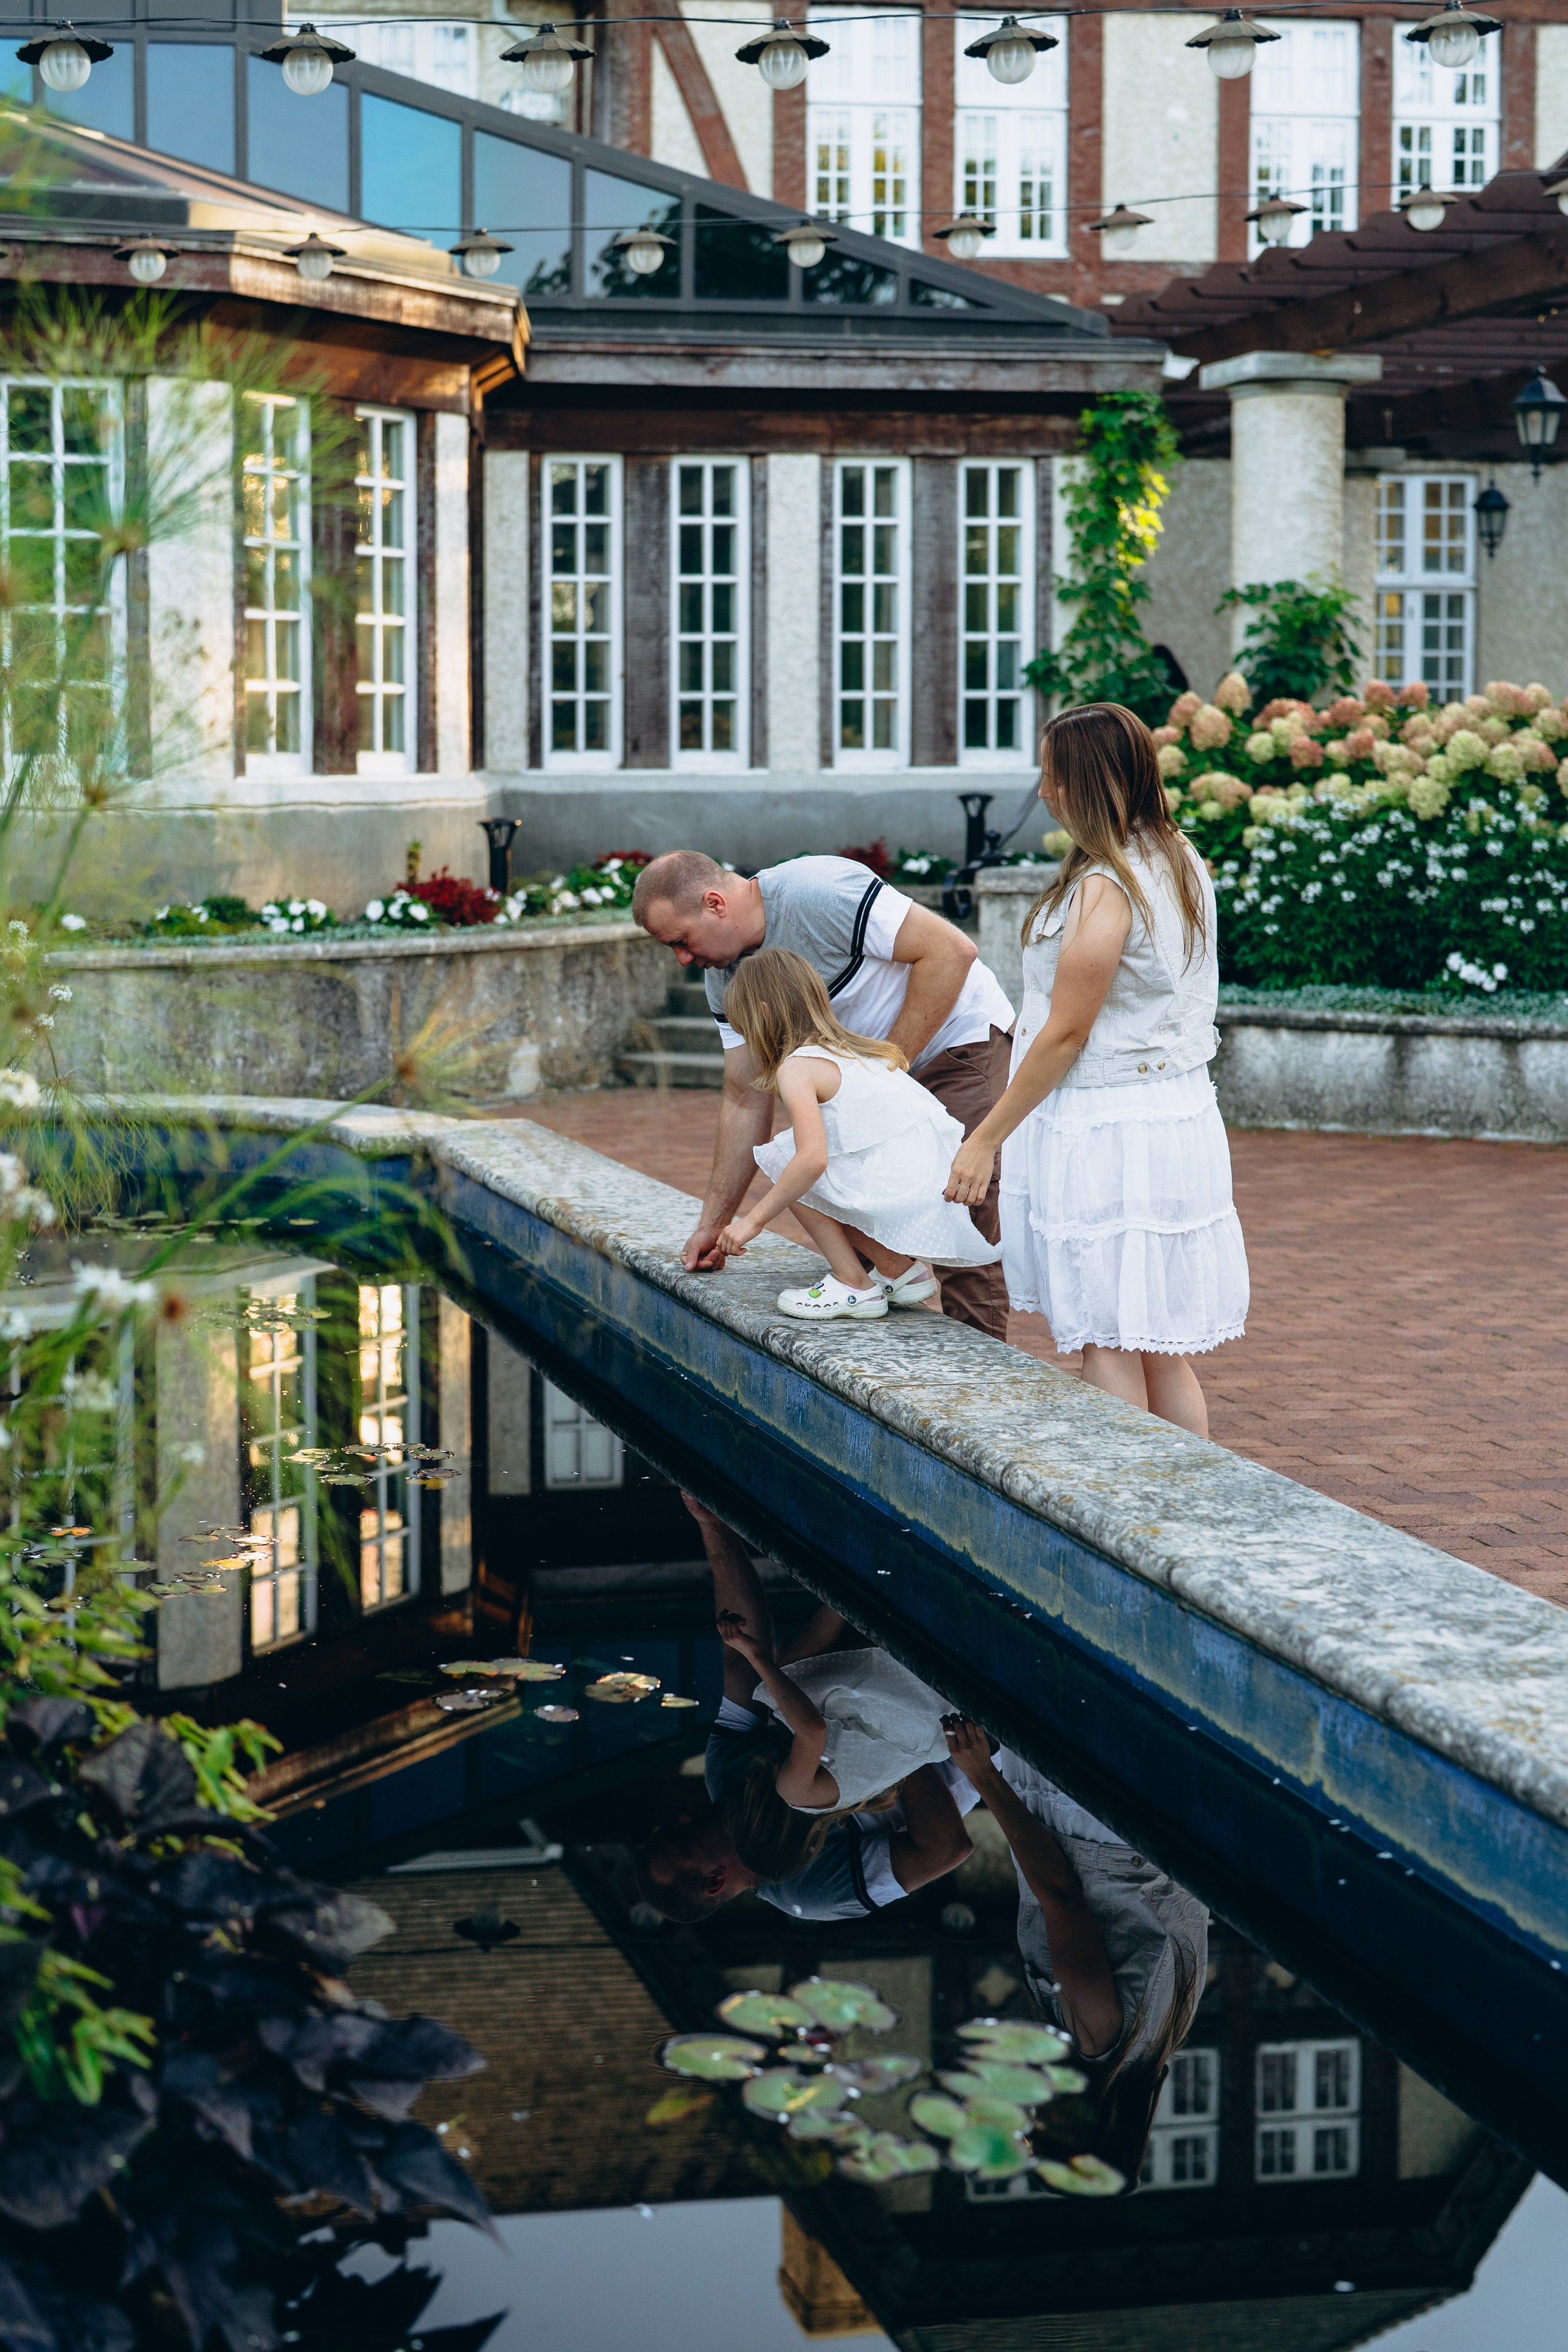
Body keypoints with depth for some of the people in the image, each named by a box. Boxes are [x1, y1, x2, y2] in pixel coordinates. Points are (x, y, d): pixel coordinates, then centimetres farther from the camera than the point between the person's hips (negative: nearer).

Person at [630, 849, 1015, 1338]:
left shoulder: (818, 893, -26)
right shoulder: (724, 976, 0)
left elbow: (951, 952, -25)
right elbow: (746, 1102, 6)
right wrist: (714, 1222, 6)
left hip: (966, 1042, -9)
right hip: (883, 1066, 9)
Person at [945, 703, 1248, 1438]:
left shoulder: (1102, 889, -19)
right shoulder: (1183, 865, 9)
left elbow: (1065, 1035, -17)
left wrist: (987, 1138, -10)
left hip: (1106, 1130, -9)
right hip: (1181, 1120, 9)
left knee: (1108, 1344, -2)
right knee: (1164, 1349, 14)